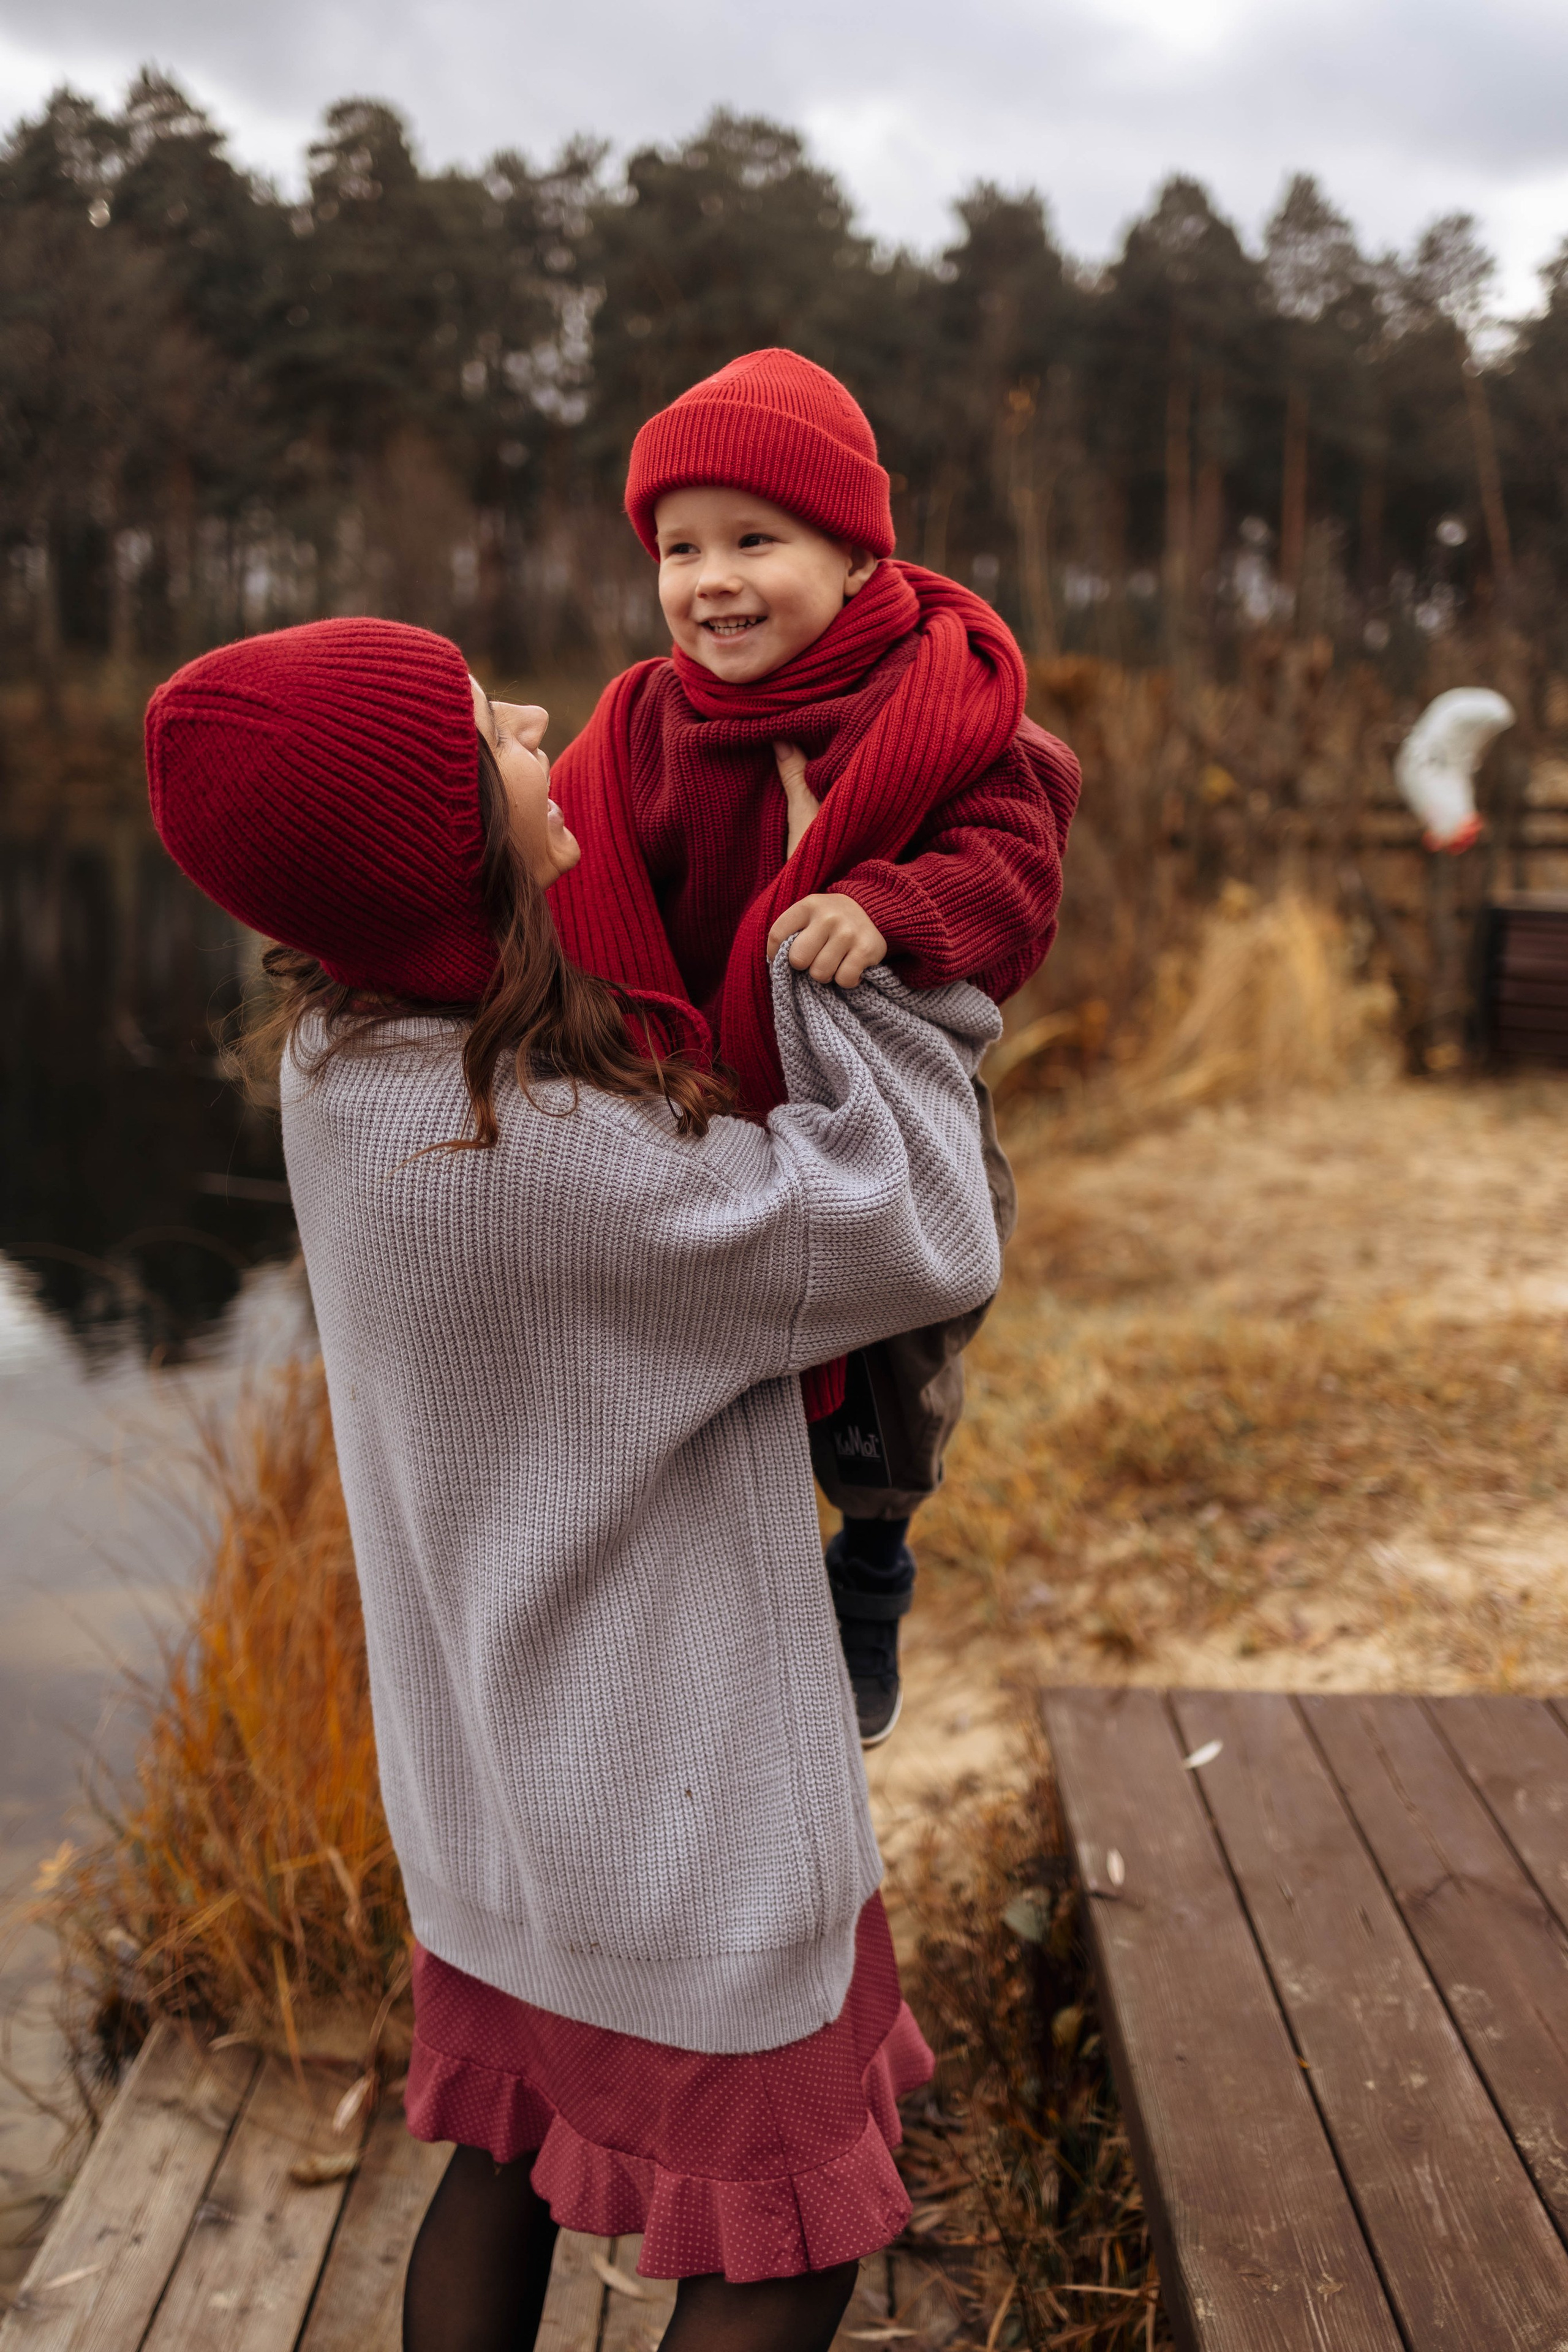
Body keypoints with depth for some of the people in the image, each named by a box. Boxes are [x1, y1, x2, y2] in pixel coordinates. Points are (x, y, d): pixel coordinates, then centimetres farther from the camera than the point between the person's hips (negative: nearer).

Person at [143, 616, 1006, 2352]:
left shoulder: (337, 1053, -7)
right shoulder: (537, 1156, -34)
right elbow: (925, 1240, -25)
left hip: (490, 1753, 8)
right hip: (673, 1793, -8)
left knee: (505, 2160, 26)